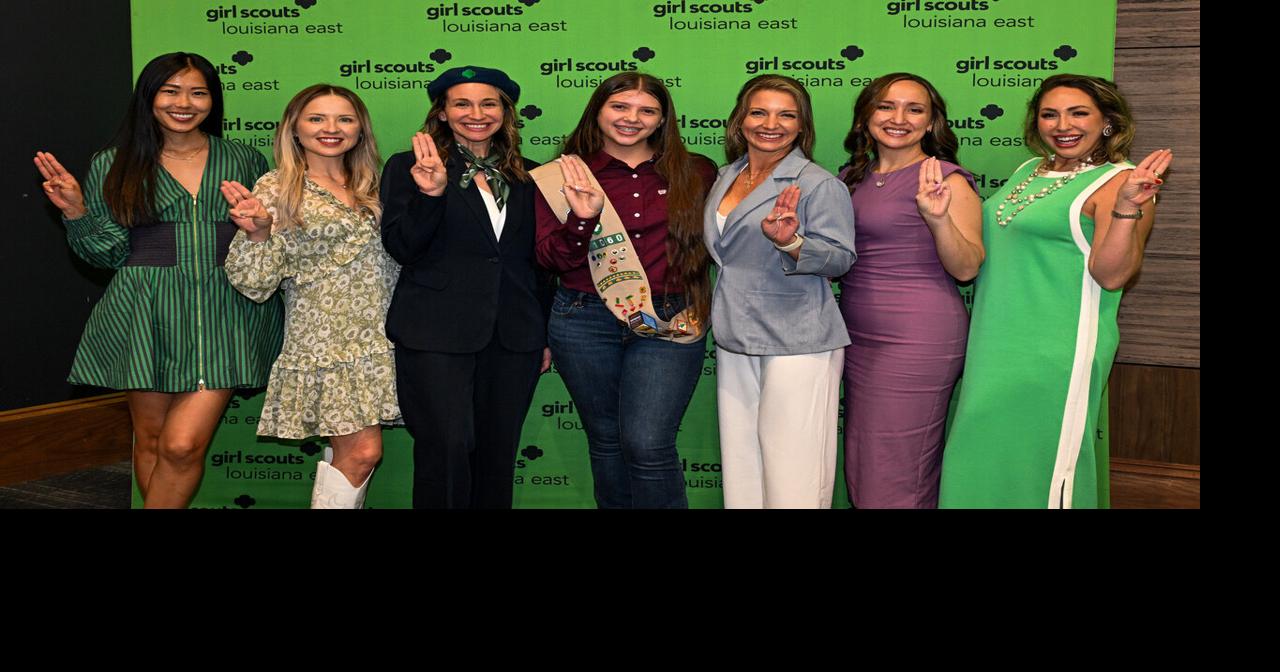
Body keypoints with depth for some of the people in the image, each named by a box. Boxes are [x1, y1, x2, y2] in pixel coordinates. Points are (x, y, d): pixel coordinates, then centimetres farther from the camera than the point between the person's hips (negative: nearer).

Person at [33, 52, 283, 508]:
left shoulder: (245, 162, 10)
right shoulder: (113, 166, 8)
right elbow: (109, 253, 7)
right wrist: (76, 213, -9)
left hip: (224, 316, 0)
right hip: (147, 316, 1)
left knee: (183, 444, -11)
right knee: (150, 441, 7)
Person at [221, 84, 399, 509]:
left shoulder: (371, 188, 11)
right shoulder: (277, 189, -4)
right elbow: (256, 285, -9)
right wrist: (257, 232, -26)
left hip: (376, 342, 5)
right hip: (323, 342, -5)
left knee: (349, 452, 8)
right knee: (361, 451, -10)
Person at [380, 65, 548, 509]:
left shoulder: (528, 176, 13)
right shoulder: (408, 168, 3)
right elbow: (402, 248, -7)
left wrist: (546, 334, 16)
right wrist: (431, 193, -23)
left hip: (515, 337, 4)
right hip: (436, 335, -4)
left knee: (497, 452, 7)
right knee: (447, 448, -9)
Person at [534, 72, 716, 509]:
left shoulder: (695, 173, 5)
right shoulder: (562, 178, 3)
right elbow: (553, 259, -5)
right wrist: (583, 218, -22)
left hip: (669, 324, -1)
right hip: (586, 322, 1)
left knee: (647, 444, -12)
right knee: (606, 441, 12)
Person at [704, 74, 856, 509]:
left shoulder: (819, 184, -7)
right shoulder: (726, 179, 15)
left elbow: (840, 258, -13)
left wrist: (790, 243, -29)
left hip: (796, 341, -7)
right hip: (735, 341, 7)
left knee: (791, 474, -7)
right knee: (740, 466, 10)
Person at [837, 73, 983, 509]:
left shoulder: (946, 180, -9)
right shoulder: (853, 178, 11)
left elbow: (966, 268, -15)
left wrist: (938, 218, -30)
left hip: (918, 340, -7)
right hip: (859, 338, 7)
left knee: (894, 486, -2)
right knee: (859, 474, 14)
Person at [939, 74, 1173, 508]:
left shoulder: (1117, 182, -10)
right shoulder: (1029, 171, 12)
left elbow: (1111, 274, -20)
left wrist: (1127, 208, -34)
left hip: (1057, 354, -8)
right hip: (998, 344, 8)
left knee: (1043, 463, 0)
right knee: (984, 464, 14)